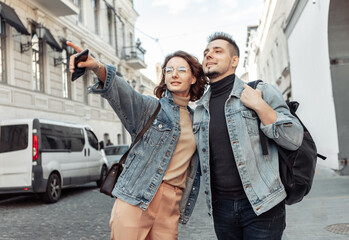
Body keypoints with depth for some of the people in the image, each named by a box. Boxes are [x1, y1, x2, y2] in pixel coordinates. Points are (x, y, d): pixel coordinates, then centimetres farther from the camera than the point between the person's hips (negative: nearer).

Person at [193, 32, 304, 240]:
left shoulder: (262, 92, -3)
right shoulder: (200, 109, 9)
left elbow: (294, 139, -8)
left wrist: (259, 106, -16)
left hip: (262, 206, -4)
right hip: (221, 207, 4)